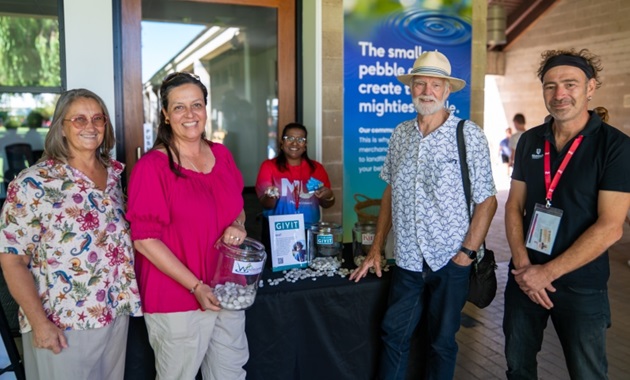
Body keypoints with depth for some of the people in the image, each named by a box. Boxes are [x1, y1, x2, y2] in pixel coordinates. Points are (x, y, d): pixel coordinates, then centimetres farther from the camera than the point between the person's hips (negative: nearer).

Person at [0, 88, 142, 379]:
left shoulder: (115, 173, 3)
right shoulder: (33, 183, -12)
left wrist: (129, 294, 6)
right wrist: (39, 323, -16)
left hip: (116, 313, 5)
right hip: (63, 325, -5)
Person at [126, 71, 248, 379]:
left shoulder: (222, 155, 4)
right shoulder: (152, 166, -14)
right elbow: (144, 240, -16)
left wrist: (237, 226, -7)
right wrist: (196, 286, -18)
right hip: (177, 298, -6)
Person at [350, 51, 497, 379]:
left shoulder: (469, 135, -8)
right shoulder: (400, 134, 4)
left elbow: (486, 201, -7)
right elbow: (390, 193, 9)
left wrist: (467, 253, -13)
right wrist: (376, 250, 8)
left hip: (450, 263, -3)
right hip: (407, 260, 3)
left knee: (442, 343, 13)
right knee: (393, 337, 12)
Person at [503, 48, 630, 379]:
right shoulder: (530, 141, 3)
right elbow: (514, 206, 4)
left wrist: (548, 272, -17)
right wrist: (523, 264, -9)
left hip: (581, 287, -4)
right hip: (525, 278, 4)